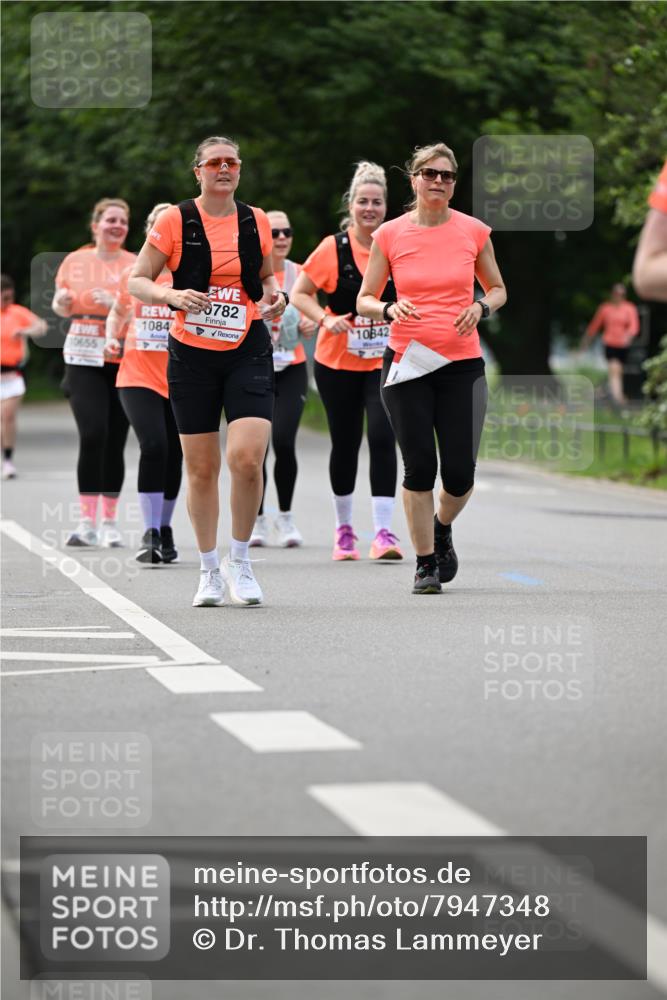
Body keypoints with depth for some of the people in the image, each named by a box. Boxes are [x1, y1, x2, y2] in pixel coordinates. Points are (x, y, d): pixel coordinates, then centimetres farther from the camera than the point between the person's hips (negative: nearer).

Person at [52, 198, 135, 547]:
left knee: (115, 442, 1)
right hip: (84, 360, 0)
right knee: (92, 435, -15)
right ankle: (87, 521, -11)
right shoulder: (75, 261, 6)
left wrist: (115, 303, -22)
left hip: (124, 361, 0)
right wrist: (61, 302, -5)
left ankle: (110, 522, 12)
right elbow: (62, 308, 17)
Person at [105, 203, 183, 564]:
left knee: (173, 456, 7)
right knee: (153, 446, -18)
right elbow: (117, 312, 22)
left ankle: (165, 528, 27)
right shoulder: (133, 274, 6)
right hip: (138, 378, 0)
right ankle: (150, 533, -13)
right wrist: (112, 338, 5)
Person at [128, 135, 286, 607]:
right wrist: (173, 294, -19)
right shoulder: (175, 221, -2)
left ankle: (240, 560, 4)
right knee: (201, 468, 3)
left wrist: (274, 295, 0)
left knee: (246, 458, -16)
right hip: (192, 354, -1)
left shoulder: (257, 222, 6)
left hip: (248, 351, 1)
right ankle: (209, 569, 19)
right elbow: (137, 281, 0)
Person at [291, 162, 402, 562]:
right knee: (346, 443, 9)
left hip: (385, 362, 0)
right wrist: (325, 319, -16)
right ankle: (344, 527, 26)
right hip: (338, 363, 0)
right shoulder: (334, 248, -5)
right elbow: (299, 294, 0)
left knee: (382, 438, -15)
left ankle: (383, 531, -15)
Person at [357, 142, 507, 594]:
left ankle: (442, 529, 29)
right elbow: (364, 300, 7)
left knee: (460, 472, -4)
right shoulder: (389, 235, 1)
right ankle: (425, 562, 11)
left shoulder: (474, 231, 3)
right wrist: (389, 309, -14)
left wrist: (481, 307, -6)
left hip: (462, 364, 1)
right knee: (420, 466, -5)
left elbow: (498, 289, 15)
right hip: (406, 364, -1)